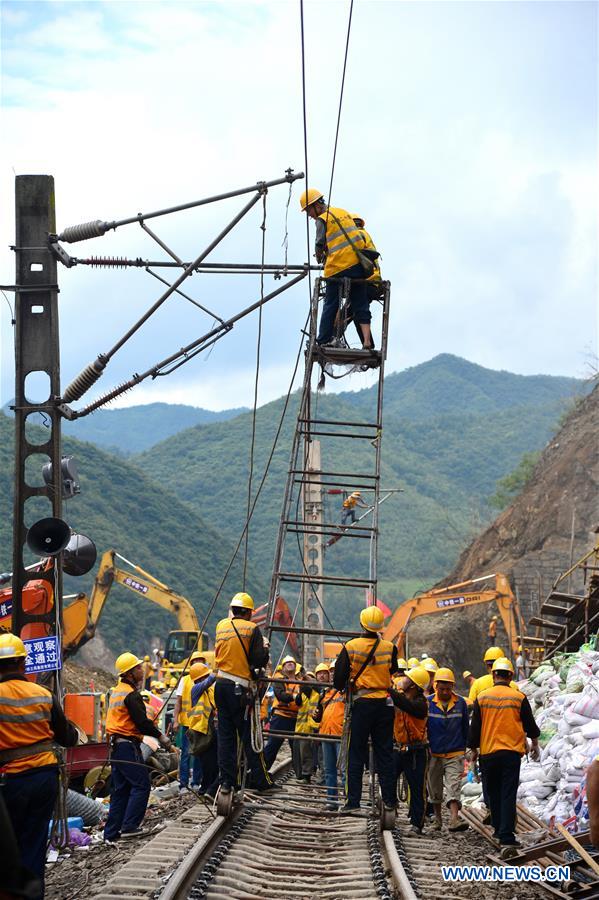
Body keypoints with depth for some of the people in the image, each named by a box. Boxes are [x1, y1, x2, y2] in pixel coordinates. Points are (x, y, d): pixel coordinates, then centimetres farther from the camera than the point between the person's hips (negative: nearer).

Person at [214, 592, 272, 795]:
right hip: (240, 688, -5)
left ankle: (226, 781, 7)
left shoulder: (221, 626, 8)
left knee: (225, 735, 9)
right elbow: (260, 660, -11)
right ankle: (261, 781, 5)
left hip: (221, 686, 5)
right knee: (249, 736, 0)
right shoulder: (252, 628, -7)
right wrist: (265, 647, 9)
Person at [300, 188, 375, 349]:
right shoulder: (343, 212, 18)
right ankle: (367, 342, -6)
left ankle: (322, 342, 2)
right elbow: (360, 237, 19)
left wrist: (319, 258, 16)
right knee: (360, 306, 4)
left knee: (330, 307, 2)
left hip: (338, 268, -6)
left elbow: (320, 245, -4)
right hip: (358, 264, 6)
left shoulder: (322, 219, -2)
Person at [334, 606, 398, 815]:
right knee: (384, 753, 9)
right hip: (384, 704, 2)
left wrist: (344, 688, 17)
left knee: (356, 754, 3)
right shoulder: (389, 648, -2)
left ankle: (353, 800, 0)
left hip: (361, 704, -2)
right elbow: (393, 671, 10)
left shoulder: (350, 647, -7)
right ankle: (389, 798, 9)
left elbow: (339, 680, -4)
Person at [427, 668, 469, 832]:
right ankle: (437, 819, 28)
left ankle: (454, 820, -22)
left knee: (454, 788, -13)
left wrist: (464, 747, 14)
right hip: (434, 754, 1)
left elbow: (465, 726, 12)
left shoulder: (460, 703, 2)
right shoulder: (428, 703, -3)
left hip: (455, 754, -1)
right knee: (435, 789, 11)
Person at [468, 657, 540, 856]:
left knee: (494, 794, 18)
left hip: (488, 752, 1)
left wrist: (473, 749, 17)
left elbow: (475, 727, 3)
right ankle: (507, 839, -17)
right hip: (512, 752, -1)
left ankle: (499, 829, 31)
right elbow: (530, 724, 8)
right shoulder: (519, 697, -2)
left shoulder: (482, 698, -1)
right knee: (508, 795, -6)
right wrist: (534, 744, 26)